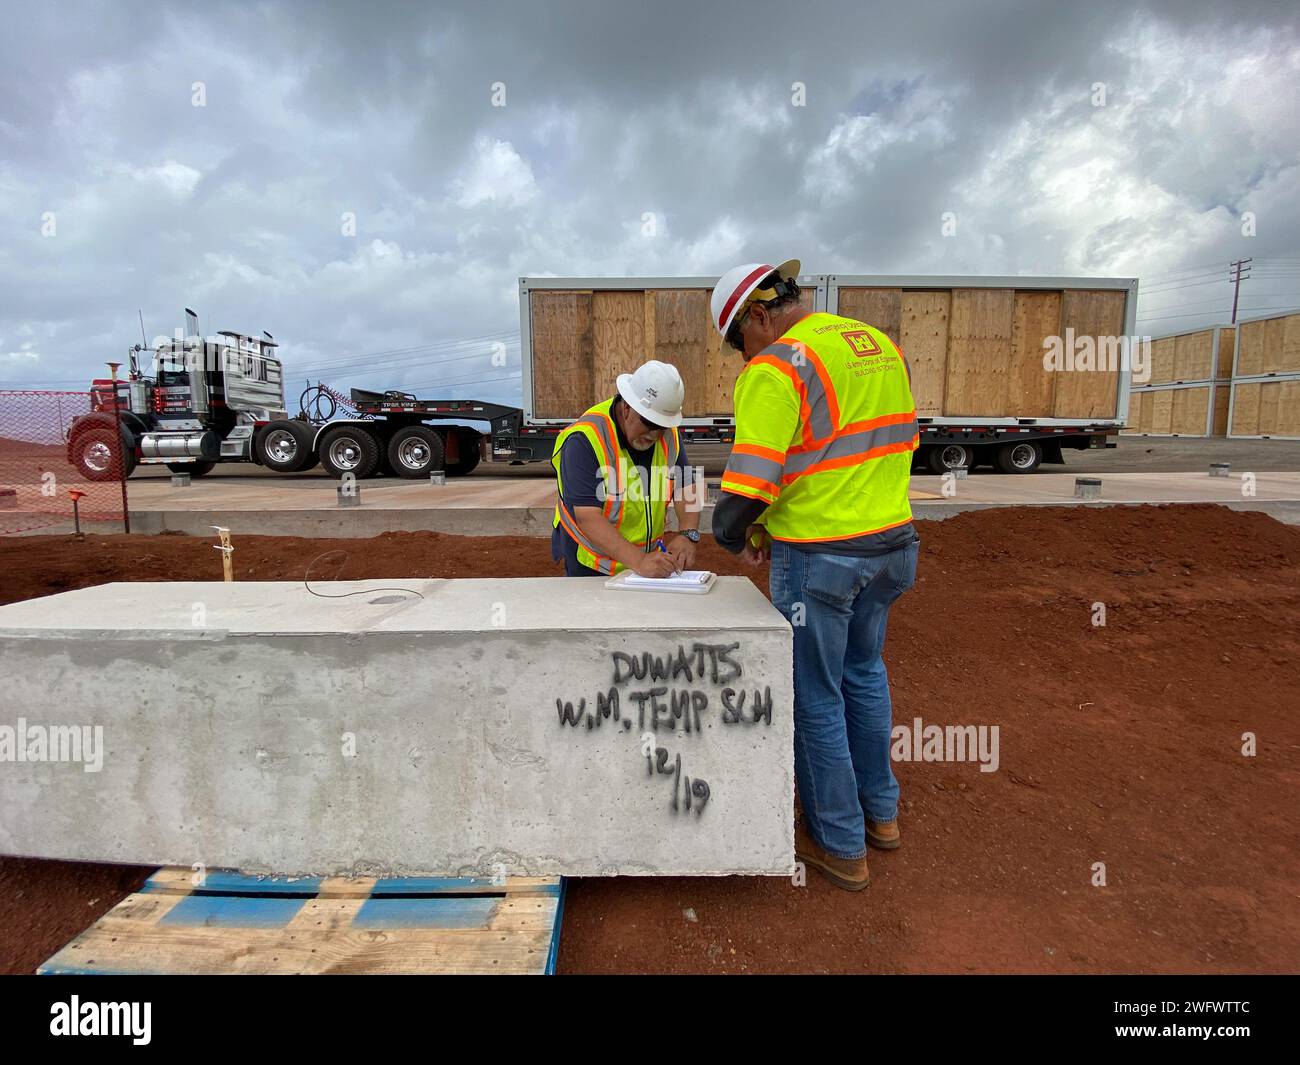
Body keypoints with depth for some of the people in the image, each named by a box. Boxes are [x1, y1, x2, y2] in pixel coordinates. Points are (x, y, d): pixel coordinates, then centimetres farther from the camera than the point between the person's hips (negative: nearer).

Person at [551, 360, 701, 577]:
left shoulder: (669, 434, 0)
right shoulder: (585, 440, -19)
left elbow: (687, 489, 3)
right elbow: (588, 518, -25)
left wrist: (688, 535, -17)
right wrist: (639, 561, -35)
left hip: (648, 557, 3)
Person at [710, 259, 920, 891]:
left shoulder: (775, 370, -16)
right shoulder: (880, 345, 10)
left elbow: (748, 485, -22)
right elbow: (901, 445, 16)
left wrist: (735, 536, -2)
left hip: (816, 557, -8)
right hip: (889, 541, 8)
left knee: (815, 697, 9)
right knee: (863, 672, 25)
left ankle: (839, 845, 26)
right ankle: (879, 810, 41)